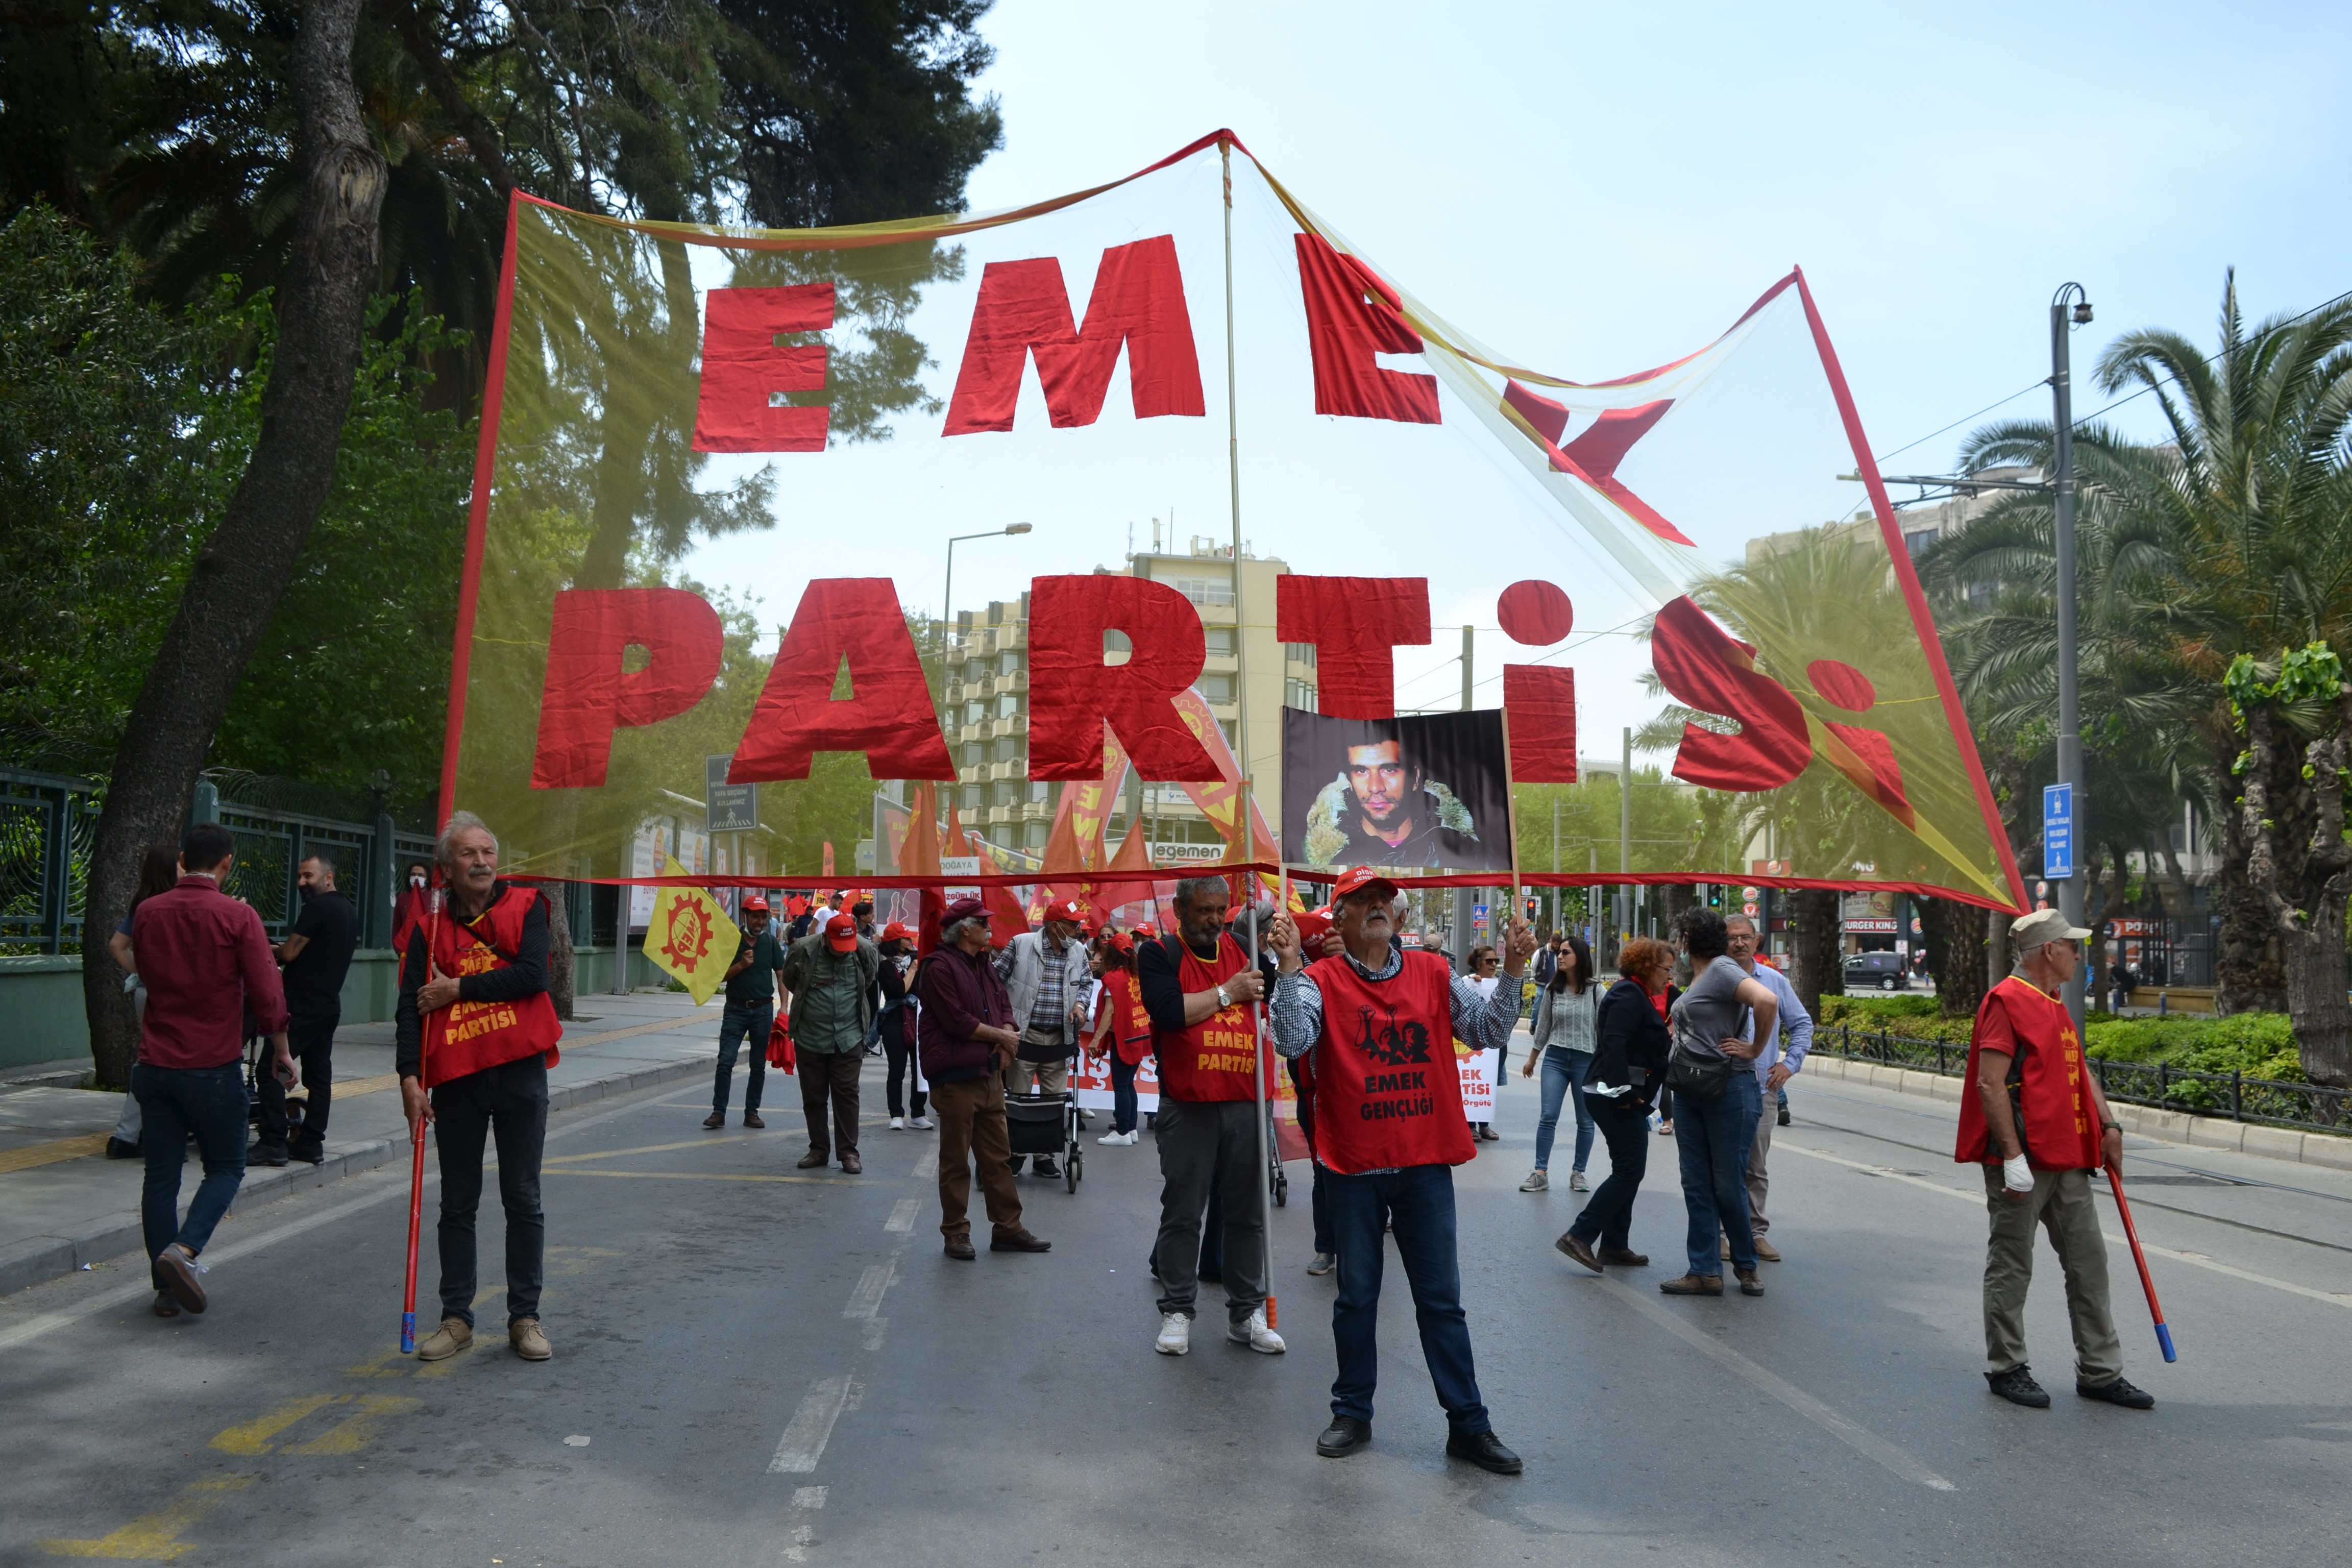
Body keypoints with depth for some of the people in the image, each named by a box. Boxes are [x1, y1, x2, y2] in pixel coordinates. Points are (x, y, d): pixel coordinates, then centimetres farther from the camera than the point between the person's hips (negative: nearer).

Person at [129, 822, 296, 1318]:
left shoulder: (148, 913, 3)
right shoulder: (237, 916, -11)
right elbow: (266, 994, -11)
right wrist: (281, 1052, 2)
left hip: (155, 1066, 4)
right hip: (214, 1067, -4)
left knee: (161, 1174, 10)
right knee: (226, 1168, 10)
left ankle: (166, 1287, 12)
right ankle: (184, 1250, -12)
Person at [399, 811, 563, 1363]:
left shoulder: (525, 906, 2)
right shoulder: (430, 930, 6)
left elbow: (532, 974, -12)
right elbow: (410, 1007, -2)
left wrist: (458, 989, -8)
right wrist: (410, 1077, -13)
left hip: (520, 1074, -1)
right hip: (456, 1080, 2)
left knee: (523, 1201, 6)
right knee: (457, 1205, 10)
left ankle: (525, 1317, 15)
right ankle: (456, 1318, 21)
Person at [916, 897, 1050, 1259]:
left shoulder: (984, 965, 16)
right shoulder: (940, 967, -12)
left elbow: (1004, 1006, 17)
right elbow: (957, 1022, -18)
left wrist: (1007, 1040, -4)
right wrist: (1001, 1036, -8)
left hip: (989, 1073, 8)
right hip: (955, 1077, -8)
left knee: (998, 1157, 12)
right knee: (956, 1161, 3)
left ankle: (1008, 1228, 19)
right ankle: (956, 1233, 13)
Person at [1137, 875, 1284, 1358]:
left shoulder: (1243, 951, 11)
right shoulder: (1159, 956, -1)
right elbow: (1168, 1011, -17)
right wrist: (1227, 993, -11)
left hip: (1245, 1104, 4)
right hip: (1188, 1106, -3)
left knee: (1247, 1212, 9)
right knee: (1182, 1213, 5)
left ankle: (1246, 1313, 19)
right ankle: (1176, 1311, 16)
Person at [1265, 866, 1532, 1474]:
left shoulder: (1433, 975, 5)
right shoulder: (1322, 980, -4)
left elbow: (1487, 1030, 1)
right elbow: (1293, 1041, -19)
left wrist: (1512, 971, -11)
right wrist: (1291, 967, -27)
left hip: (1426, 1162, 2)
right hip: (1354, 1166, -2)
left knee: (1442, 1299, 9)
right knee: (1356, 1297, 11)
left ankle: (1468, 1424, 16)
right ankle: (1353, 1414, 26)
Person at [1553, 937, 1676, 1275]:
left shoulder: (1642, 995, 20)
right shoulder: (1629, 995, -13)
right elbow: (1614, 1044, -23)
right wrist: (1623, 1091, -24)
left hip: (1626, 1097, 11)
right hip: (1616, 1097, -11)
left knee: (1629, 1170, 13)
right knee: (1629, 1170, -11)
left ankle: (1614, 1246, 18)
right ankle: (1579, 1236, -12)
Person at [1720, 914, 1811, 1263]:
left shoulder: (1775, 981, 7)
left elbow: (1802, 1024, 14)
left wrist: (1790, 1063, 2)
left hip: (1762, 1088, 3)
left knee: (1756, 1167, 10)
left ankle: (1755, 1231, 18)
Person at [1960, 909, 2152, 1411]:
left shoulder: (2055, 1007, 17)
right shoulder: (2007, 1001, -13)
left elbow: (2078, 1072, 25)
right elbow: (1990, 1083, -19)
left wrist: (2109, 1126, 12)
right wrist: (2013, 1155, -23)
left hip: (2067, 1161, 9)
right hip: (2022, 1162, -9)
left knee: (2089, 1261, 11)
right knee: (2011, 1268, 2)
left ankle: (2099, 1372, 20)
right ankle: (2006, 1369, 14)